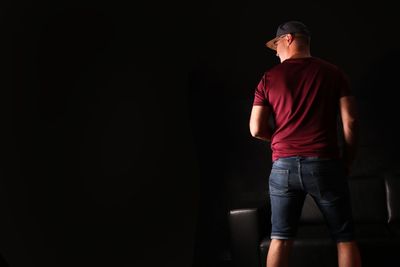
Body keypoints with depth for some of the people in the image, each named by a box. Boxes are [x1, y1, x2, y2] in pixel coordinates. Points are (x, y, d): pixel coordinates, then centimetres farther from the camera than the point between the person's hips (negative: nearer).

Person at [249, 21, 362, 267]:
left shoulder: (269, 78, 6)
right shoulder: (333, 72, 4)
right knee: (345, 238, 8)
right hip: (324, 163, -1)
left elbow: (257, 129, 2)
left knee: (280, 239, 8)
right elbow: (350, 121, -2)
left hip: (284, 165, 1)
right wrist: (348, 161, 8)